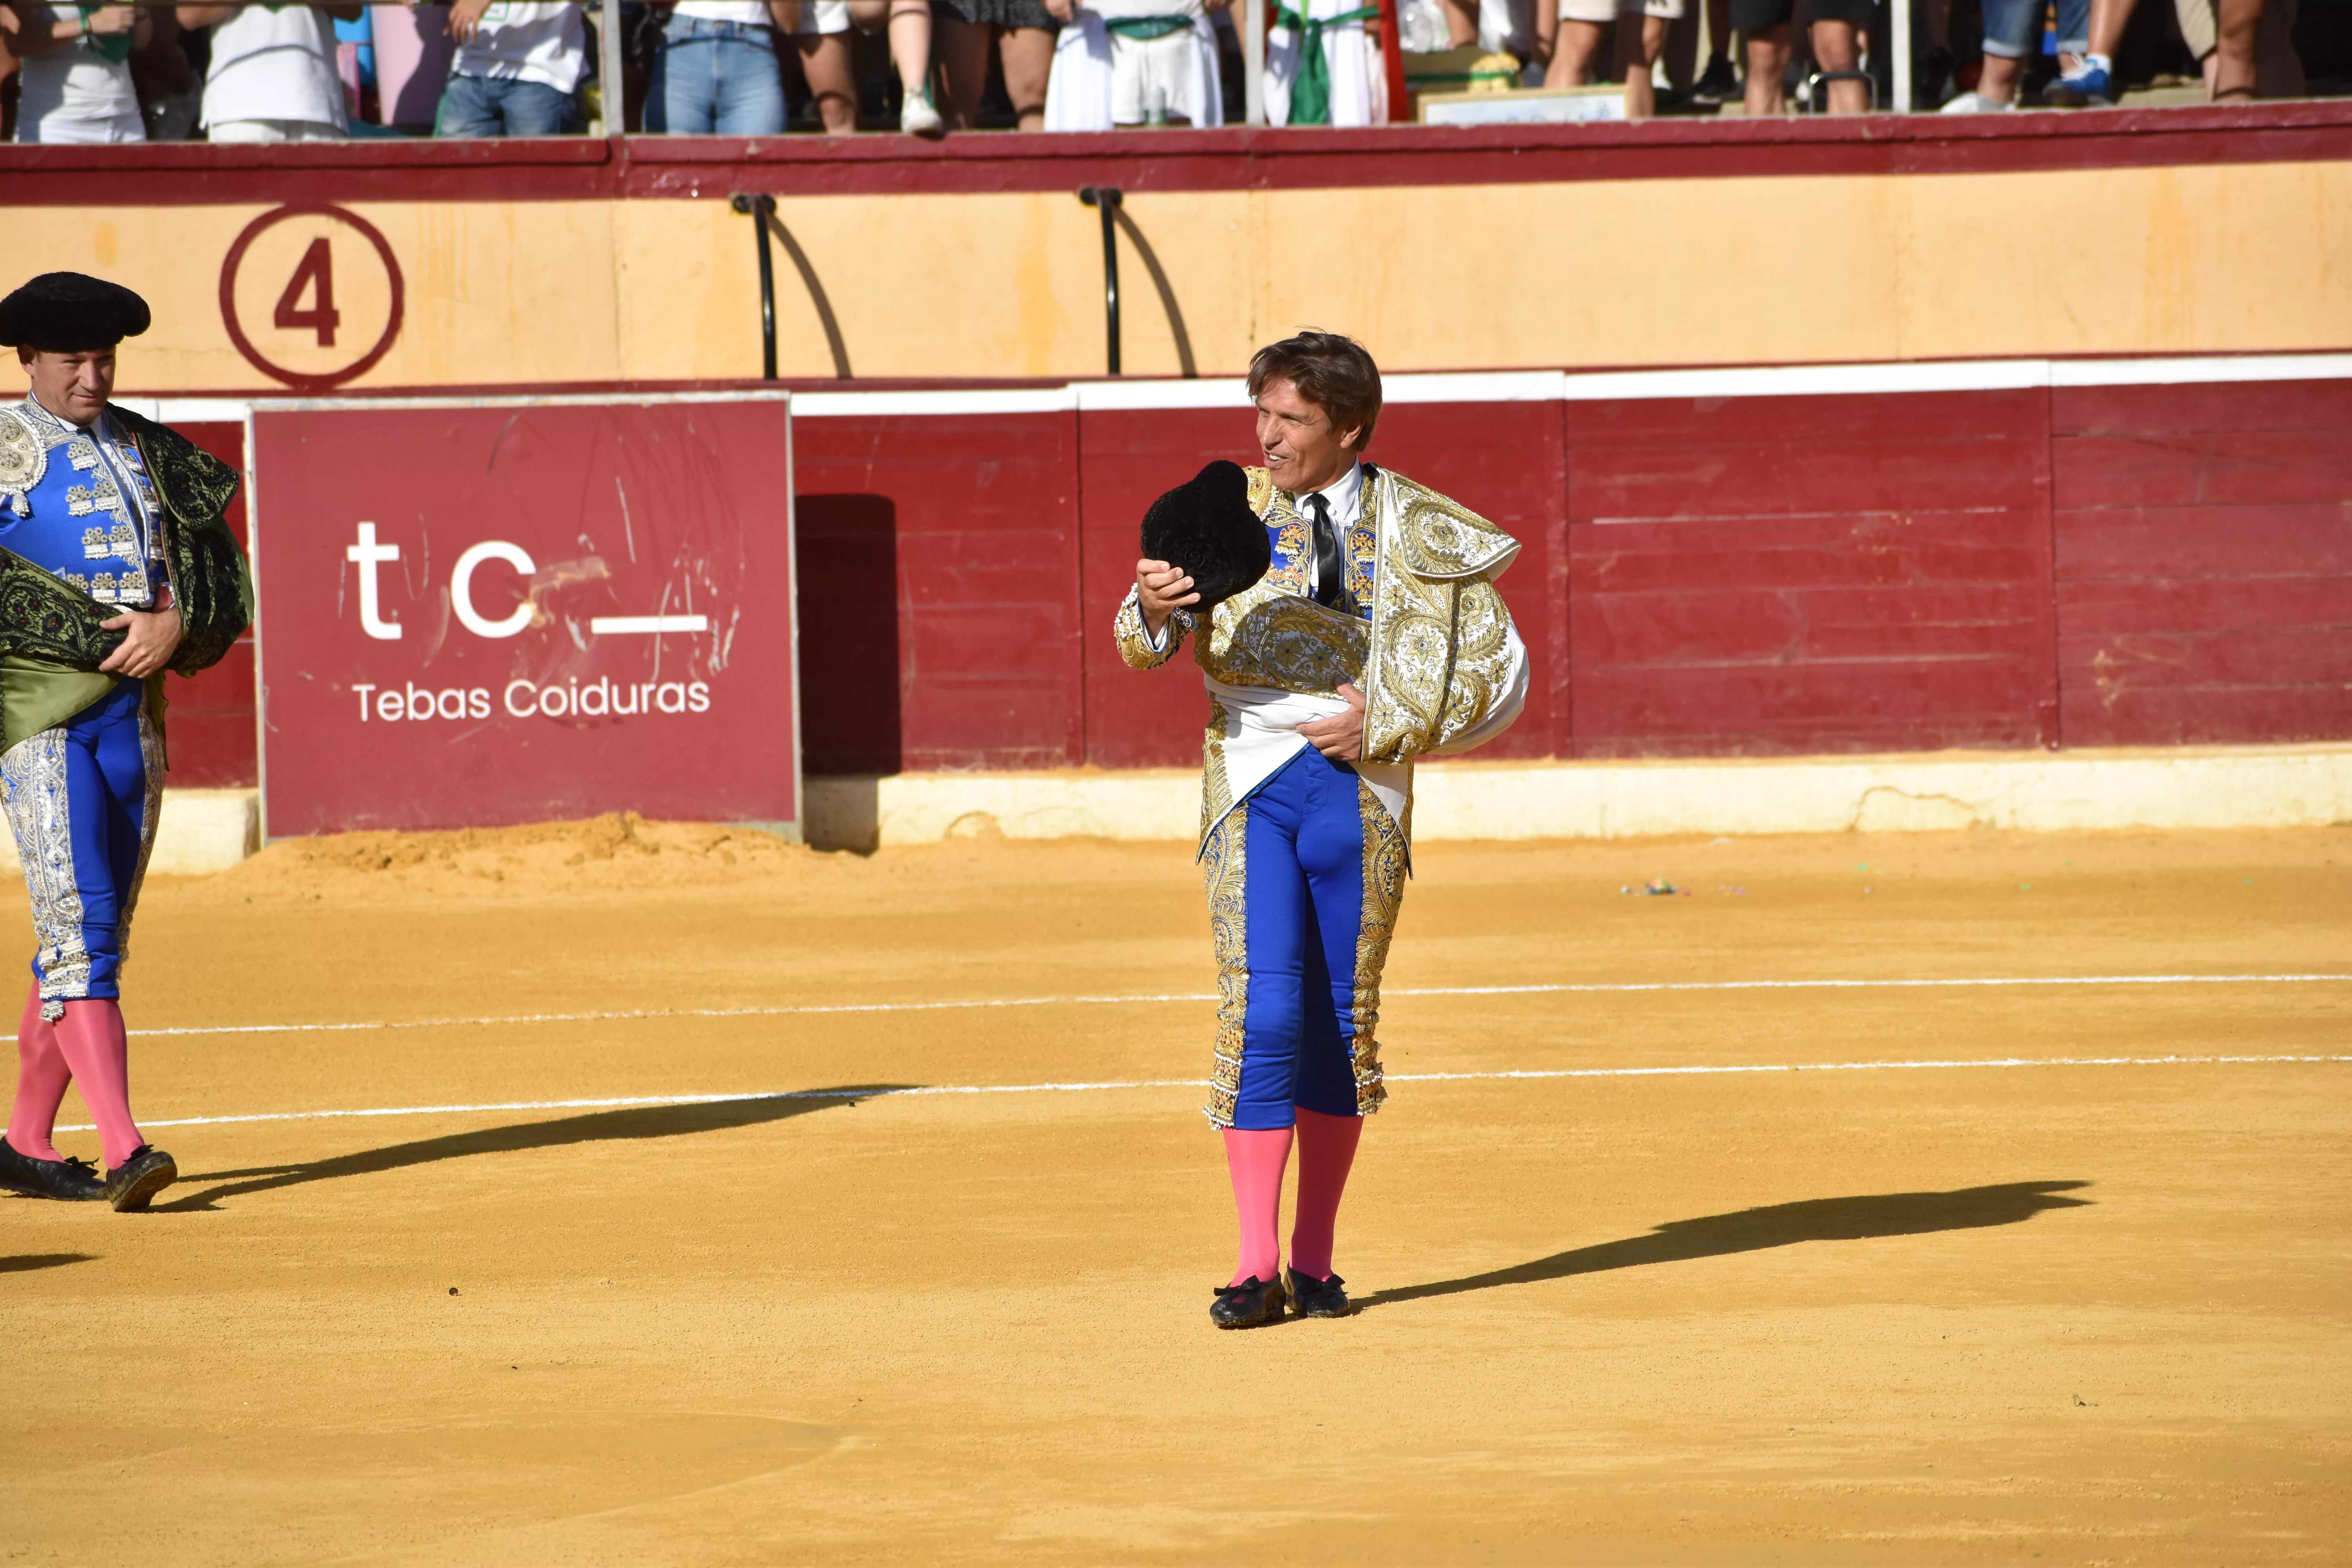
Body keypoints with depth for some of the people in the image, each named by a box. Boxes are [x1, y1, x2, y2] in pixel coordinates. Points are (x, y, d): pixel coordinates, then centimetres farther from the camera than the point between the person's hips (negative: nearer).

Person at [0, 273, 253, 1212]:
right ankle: (123, 1150, -24)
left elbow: (221, 571, 10)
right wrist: (114, 634, -17)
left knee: (99, 939, 9)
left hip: (135, 712, 6)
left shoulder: (155, 454, 16)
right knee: (78, 925, -15)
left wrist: (175, 626, -11)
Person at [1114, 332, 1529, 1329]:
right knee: (1262, 1014, -12)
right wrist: (1151, 610, -30)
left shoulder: (1414, 534, 3)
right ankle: (1257, 1266, -12)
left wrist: (1383, 726, -8)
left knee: (1343, 1022, 5)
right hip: (1252, 780, -1)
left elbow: (1501, 674, 4)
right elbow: (1145, 646, -6)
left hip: (1360, 788, 1)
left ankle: (1315, 1258, 15)